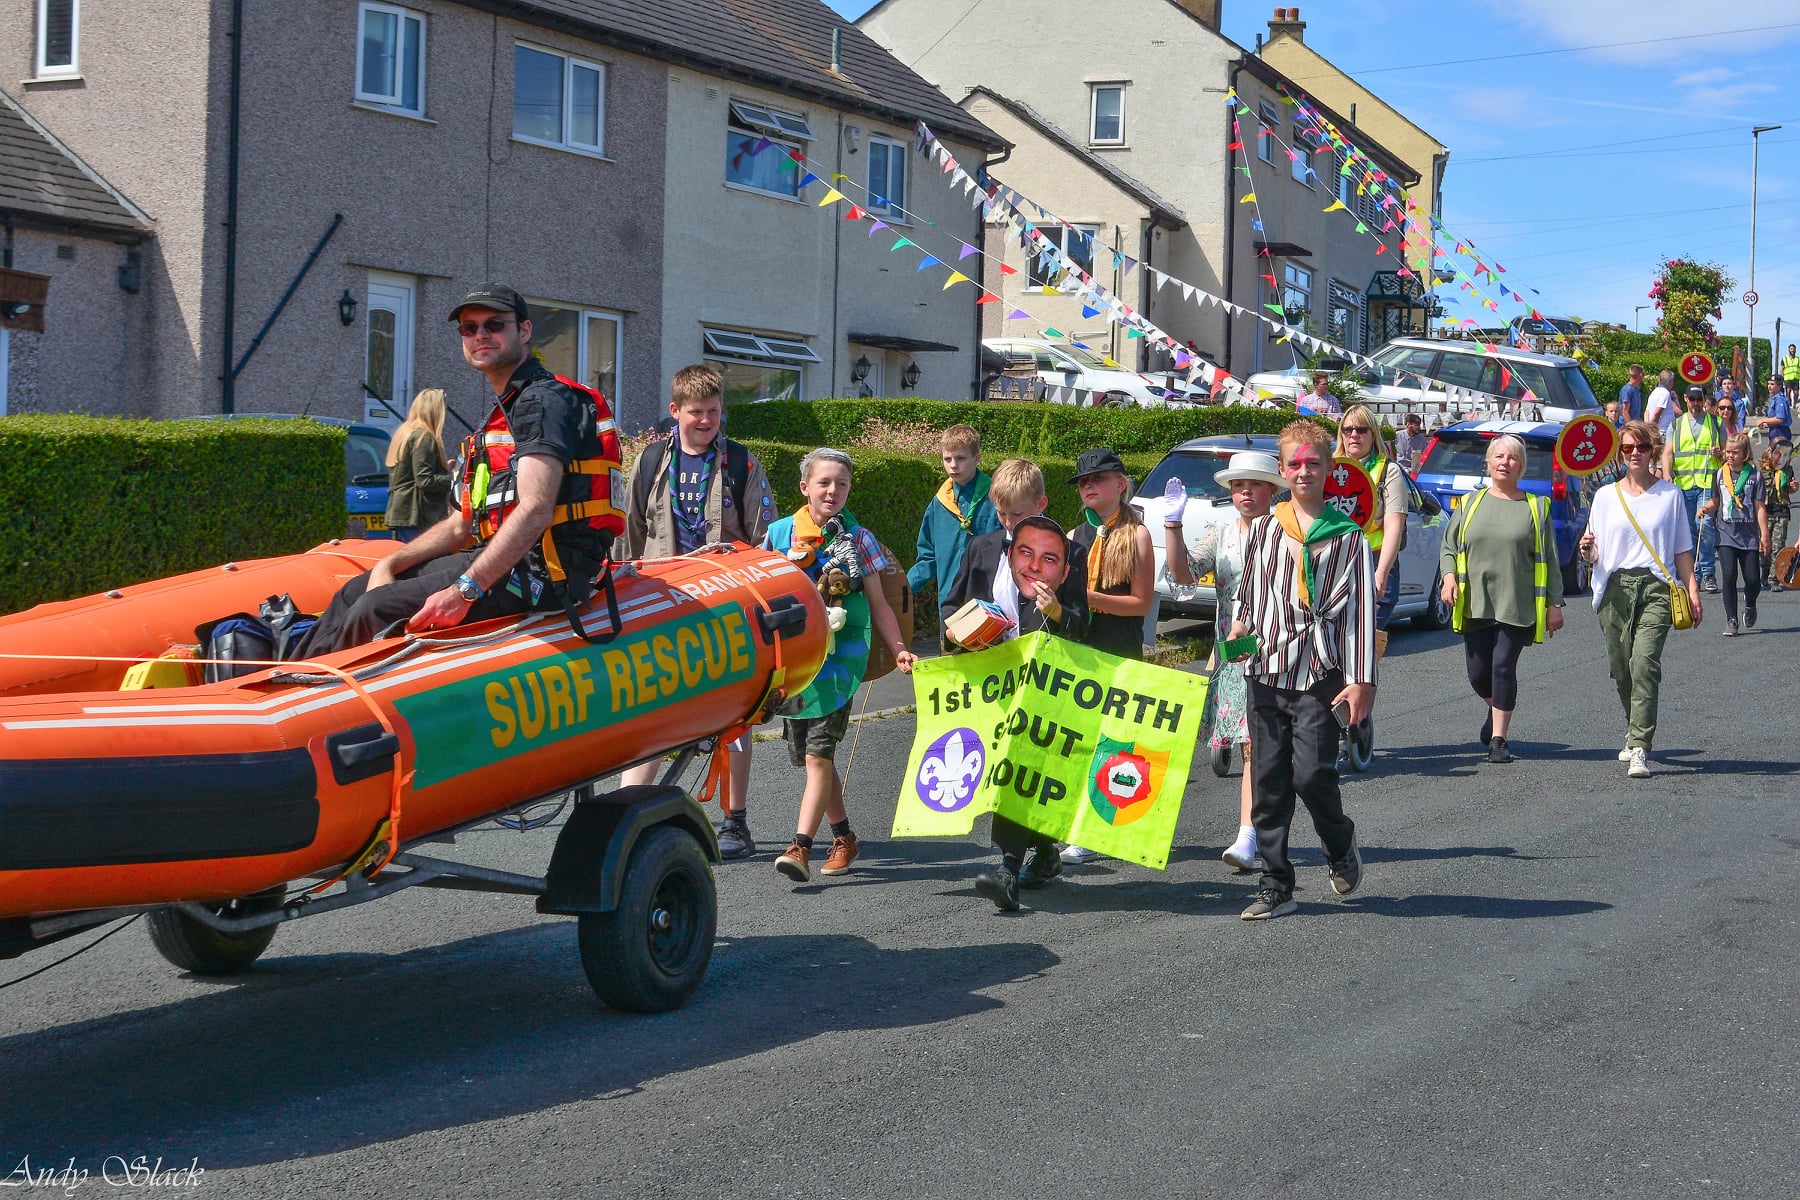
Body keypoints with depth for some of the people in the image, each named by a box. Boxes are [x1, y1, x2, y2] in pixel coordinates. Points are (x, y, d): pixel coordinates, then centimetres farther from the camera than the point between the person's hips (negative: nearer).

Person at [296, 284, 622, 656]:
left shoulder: (545, 400, -9)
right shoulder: (502, 415, 24)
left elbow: (535, 513, -23)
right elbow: (464, 525, 21)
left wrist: (464, 591, -28)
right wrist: (391, 563, 7)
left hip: (540, 571, -10)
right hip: (501, 560, 10)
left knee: (375, 610, -19)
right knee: (356, 591, 11)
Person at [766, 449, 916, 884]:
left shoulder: (858, 539, 3)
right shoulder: (779, 534, 6)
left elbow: (877, 604, 5)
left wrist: (898, 649, -6)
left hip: (839, 656, -3)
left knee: (818, 753, -13)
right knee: (809, 754, 10)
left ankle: (801, 846, -17)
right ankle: (844, 837, 26)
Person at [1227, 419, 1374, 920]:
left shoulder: (1346, 535, 1)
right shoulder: (1263, 529, 11)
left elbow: (1361, 610, -1)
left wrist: (1360, 681, -6)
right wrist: (1238, 630, 2)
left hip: (1320, 675, -4)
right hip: (1267, 673, 4)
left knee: (1312, 773, -14)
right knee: (1268, 783, 3)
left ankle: (1341, 846, 17)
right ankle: (1276, 887, 11)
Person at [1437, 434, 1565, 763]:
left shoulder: (1536, 507, 6)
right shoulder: (1471, 503, 12)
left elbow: (1549, 560, 7)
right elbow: (1448, 547, 14)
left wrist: (1554, 603, 3)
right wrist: (1449, 576, -5)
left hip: (1518, 606, -2)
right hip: (1475, 604, 2)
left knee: (1503, 667, -11)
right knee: (1478, 674, 4)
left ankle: (1499, 738, -2)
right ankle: (1496, 709, 37)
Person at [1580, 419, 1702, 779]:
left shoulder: (1670, 494, 8)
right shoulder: (1605, 496, 12)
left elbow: (1682, 550, 10)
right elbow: (1595, 555, 13)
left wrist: (1692, 591, 1)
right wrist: (1587, 550, -10)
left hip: (1656, 587, -3)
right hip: (1615, 589, 3)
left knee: (1644, 664, -18)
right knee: (1620, 668, 5)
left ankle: (1639, 750, -21)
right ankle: (1637, 732, 31)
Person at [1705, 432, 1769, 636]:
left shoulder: (1754, 475, 0)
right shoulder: (1720, 474, 6)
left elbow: (1759, 507, 0)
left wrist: (1764, 535, -4)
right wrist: (1706, 508, -7)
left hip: (1749, 534, -1)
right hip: (1726, 533, 1)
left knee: (1753, 580, -1)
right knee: (1729, 576, -10)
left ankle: (1750, 604, 33)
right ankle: (1731, 620, 1)